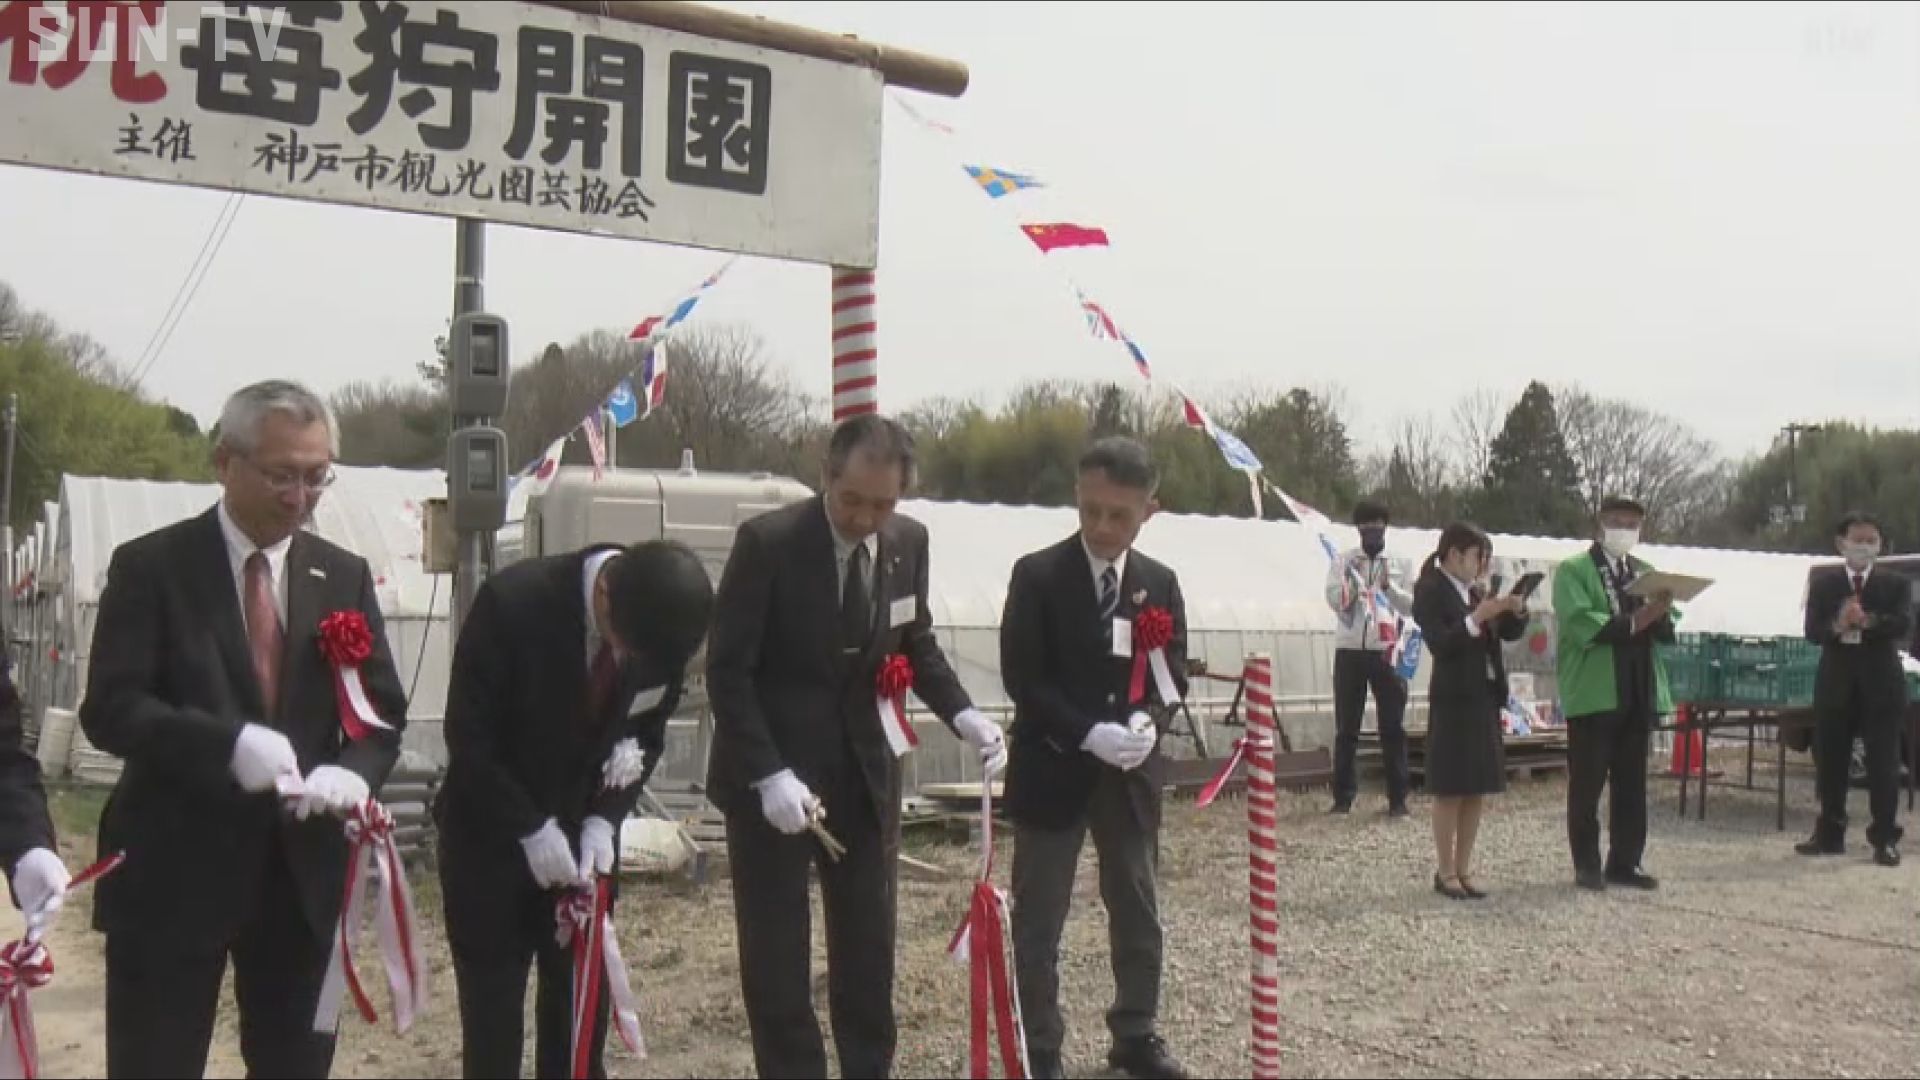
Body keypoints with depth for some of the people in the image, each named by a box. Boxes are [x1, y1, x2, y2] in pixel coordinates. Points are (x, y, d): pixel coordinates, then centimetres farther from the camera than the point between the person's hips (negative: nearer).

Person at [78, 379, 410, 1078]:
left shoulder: (345, 576, 7)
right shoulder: (150, 566, -4)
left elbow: (383, 710, 7)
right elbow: (109, 708, -12)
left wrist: (354, 770, -16)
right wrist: (228, 742, -29)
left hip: (303, 867, 4)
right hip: (173, 868, -3)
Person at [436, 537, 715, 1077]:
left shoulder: (663, 621, -14)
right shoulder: (512, 601, -26)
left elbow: (649, 730, 0)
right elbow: (467, 734, -18)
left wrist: (604, 819, -12)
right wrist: (531, 828, -20)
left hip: (584, 834, 4)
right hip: (490, 833, -3)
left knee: (582, 1000, 8)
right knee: (492, 1007, 3)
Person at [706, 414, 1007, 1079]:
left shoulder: (909, 542, -3)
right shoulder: (767, 542, -17)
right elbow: (728, 671, -15)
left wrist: (962, 713, -7)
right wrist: (771, 775, -24)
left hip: (864, 772, 4)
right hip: (770, 777, -4)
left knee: (870, 943, 12)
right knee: (776, 951, 6)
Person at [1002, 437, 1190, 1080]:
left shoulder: (1160, 584, 5)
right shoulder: (1037, 575, -9)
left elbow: (1174, 672, 7)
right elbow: (1022, 676, -13)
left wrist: (1147, 720, -15)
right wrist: (1090, 734, -23)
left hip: (1131, 773, 4)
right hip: (1052, 768, -4)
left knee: (1138, 912, 15)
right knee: (1038, 921, 5)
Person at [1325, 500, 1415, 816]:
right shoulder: (1344, 561, 8)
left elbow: (1413, 605, -2)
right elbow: (1334, 599, -4)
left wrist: (1389, 585, -17)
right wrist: (1353, 580, -19)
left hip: (1386, 652, 0)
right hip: (1349, 651, 0)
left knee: (1393, 727, 1)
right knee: (1346, 727, 4)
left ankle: (1398, 798, 6)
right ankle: (1343, 797, 10)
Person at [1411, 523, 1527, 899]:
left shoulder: (1477, 590, 12)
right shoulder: (1430, 591, -9)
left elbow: (1510, 633, 14)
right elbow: (1440, 643, -18)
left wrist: (1517, 611, -5)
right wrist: (1477, 618, -26)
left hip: (1485, 698, 7)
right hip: (1454, 700, -7)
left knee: (1478, 790, 10)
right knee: (1450, 790, -1)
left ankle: (1464, 869, 17)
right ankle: (1445, 872, 7)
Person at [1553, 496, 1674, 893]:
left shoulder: (1646, 572, 17)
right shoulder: (1573, 570, -2)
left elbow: (1666, 631, 10)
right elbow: (1581, 625, -15)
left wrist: (1660, 612, -12)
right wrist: (1632, 622, -21)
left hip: (1639, 693, 6)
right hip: (1593, 693, -6)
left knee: (1632, 784, 9)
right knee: (1586, 784, 0)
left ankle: (1625, 862, 17)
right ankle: (1587, 865, 8)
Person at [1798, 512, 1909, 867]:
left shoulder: (1895, 583, 3)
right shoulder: (1822, 582, 6)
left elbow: (1903, 625, -13)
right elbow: (1812, 631, -3)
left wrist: (1868, 620, -31)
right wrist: (1837, 626, -24)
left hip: (1881, 683, -2)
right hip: (1835, 682, 2)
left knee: (1883, 763, -1)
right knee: (1830, 762, 7)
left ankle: (1885, 839, 6)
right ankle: (1830, 835, 18)